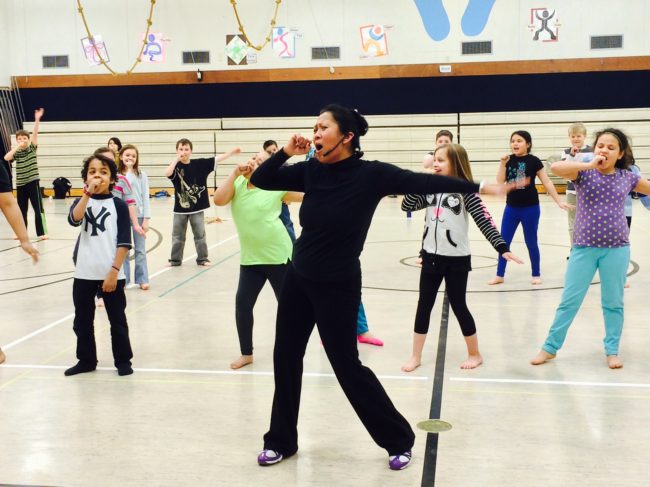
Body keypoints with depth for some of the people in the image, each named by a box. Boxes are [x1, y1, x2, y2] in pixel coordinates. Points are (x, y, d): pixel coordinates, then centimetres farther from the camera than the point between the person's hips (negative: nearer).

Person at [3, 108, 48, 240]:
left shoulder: (32, 148, 0)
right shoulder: (16, 152, 5)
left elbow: (35, 134, -13)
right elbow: (6, 158, -15)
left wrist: (37, 119, -25)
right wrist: (17, 146, -17)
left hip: (33, 182, -3)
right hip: (20, 184, 3)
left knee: (38, 208, -5)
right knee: (21, 209, 11)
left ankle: (42, 232, -1)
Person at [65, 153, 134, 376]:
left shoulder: (118, 205, -4)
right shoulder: (82, 201, 4)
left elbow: (124, 242, -7)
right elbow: (73, 220, -19)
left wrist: (114, 271, -12)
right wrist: (88, 193, -24)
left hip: (111, 274, -3)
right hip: (84, 273, 3)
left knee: (117, 319, 7)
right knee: (82, 320, 12)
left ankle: (123, 360, 21)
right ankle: (86, 360, 28)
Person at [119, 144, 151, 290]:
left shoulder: (141, 174, 1)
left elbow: (145, 197, -1)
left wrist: (146, 219, -5)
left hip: (139, 215, 0)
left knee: (140, 249, 7)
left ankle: (142, 279, 15)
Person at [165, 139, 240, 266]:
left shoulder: (200, 164, -2)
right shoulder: (175, 166, -5)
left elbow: (216, 159, -2)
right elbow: (167, 173, -25)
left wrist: (232, 152, -8)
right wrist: (177, 159, -24)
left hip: (197, 207, 0)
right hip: (180, 207, 0)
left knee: (200, 234, 9)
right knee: (178, 235, 11)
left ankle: (202, 259, 21)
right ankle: (175, 260, 23)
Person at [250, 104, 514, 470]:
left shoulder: (372, 174, -15)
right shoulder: (311, 171, -1)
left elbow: (424, 183, -17)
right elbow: (261, 180, 4)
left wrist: (480, 187, -20)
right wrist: (286, 153, -11)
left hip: (338, 286, -6)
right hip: (298, 279, 6)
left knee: (347, 366, 1)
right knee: (286, 358, 12)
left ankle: (399, 440, 22)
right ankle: (281, 441, 32)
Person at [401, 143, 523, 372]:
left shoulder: (465, 191, -12)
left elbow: (484, 221, -16)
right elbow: (406, 205, -3)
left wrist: (502, 247, -25)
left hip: (456, 259, -5)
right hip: (431, 257, 5)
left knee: (458, 306, 4)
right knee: (424, 305, 9)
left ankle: (474, 354, 24)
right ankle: (415, 356, 20)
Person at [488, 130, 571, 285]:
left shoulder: (533, 161, -9)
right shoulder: (509, 160, 2)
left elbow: (547, 183, -6)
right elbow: (500, 182, -3)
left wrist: (559, 201, -7)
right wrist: (503, 164, -14)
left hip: (530, 208, -4)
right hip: (511, 208, 4)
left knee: (531, 242, 6)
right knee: (503, 241, 6)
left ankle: (536, 275, 22)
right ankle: (500, 275, 16)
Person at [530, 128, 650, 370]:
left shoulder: (627, 178, 3)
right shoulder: (584, 172, -4)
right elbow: (555, 167, -24)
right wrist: (589, 165, -25)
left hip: (616, 249, 2)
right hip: (584, 248, -1)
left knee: (613, 303, 10)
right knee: (569, 301, 6)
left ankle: (612, 351, 25)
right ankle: (550, 347, 18)